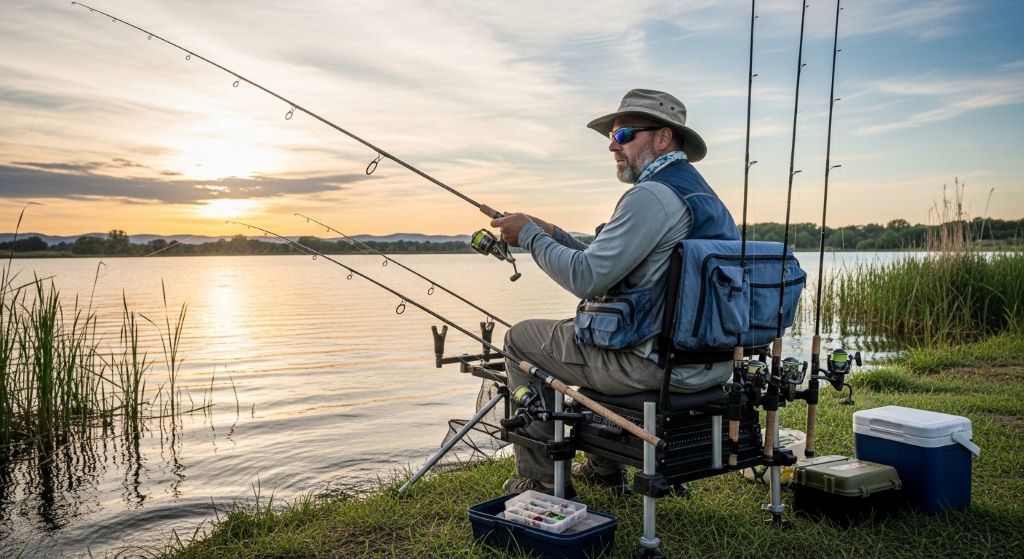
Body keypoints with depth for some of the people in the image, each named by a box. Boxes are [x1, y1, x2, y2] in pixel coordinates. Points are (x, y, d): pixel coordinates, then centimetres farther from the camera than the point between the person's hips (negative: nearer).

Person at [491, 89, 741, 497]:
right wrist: (552, 234, 13)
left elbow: (587, 279, -21)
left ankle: (542, 480, 15)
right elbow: (609, 268, 18)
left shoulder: (651, 195, -18)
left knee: (520, 340, 8)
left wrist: (531, 236, -7)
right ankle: (605, 465, 37)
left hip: (657, 363, -10)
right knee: (582, 328, 34)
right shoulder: (697, 190, 15)